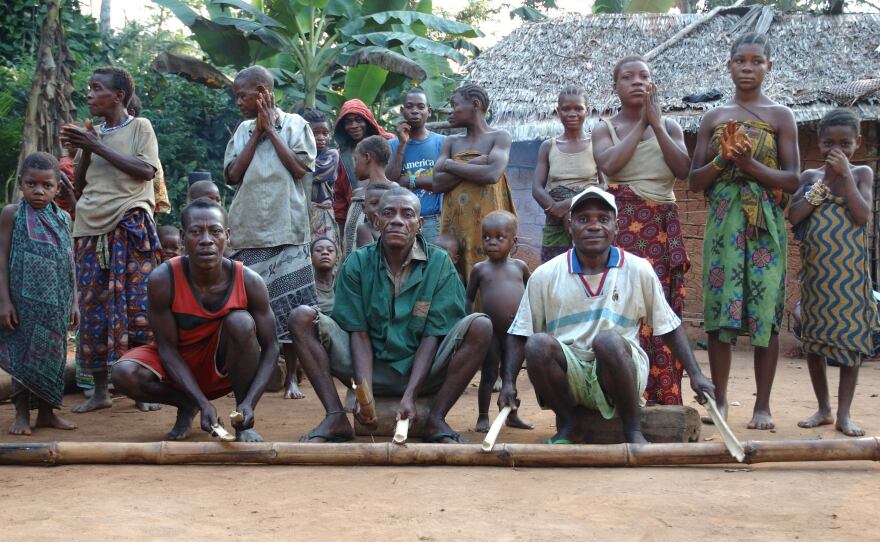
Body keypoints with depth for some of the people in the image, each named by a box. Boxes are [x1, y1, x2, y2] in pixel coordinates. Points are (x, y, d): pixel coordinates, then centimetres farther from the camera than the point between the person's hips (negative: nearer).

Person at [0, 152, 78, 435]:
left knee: (51, 352, 7)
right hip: (24, 299, -3)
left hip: (56, 302, 3)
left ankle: (46, 411, 17)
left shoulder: (63, 218, 8)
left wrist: (74, 301, 8)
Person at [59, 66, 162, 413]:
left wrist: (97, 147, -12)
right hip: (91, 228, 5)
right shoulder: (91, 133, 17)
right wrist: (84, 151, -1)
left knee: (137, 304, -8)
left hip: (130, 226, -5)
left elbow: (146, 170, -12)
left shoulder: (139, 127, 3)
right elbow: (79, 185, 16)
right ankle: (100, 390, 8)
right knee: (93, 307, 3)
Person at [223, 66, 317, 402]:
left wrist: (270, 129, -4)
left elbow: (300, 168, -7)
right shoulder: (242, 130, 13)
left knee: (289, 310, -3)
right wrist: (257, 133, 0)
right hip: (247, 233, 3)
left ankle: (292, 376, 6)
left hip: (286, 232, -3)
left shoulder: (294, 124, 3)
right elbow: (233, 175, 4)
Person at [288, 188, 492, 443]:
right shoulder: (357, 263, -4)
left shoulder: (439, 263, -7)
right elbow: (359, 333, -7)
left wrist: (410, 396, -22)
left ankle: (436, 420, -17)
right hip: (369, 369, 1)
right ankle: (336, 417, -16)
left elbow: (433, 335, -10)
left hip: (421, 370, -1)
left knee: (480, 326, -24)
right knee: (302, 318, -16)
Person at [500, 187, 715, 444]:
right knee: (538, 344, -30)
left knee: (609, 340, -34)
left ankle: (632, 428, -12)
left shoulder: (639, 270, 3)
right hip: (568, 372, 1)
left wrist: (695, 375, 2)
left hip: (618, 370, -1)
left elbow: (670, 327, 9)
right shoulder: (545, 275, 2)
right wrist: (508, 383, -7)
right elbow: (519, 334, 5)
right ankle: (569, 423, -5)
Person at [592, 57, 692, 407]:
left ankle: (664, 395, 1)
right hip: (622, 222, -2)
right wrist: (640, 124, -5)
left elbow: (683, 170, -3)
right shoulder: (605, 129, 8)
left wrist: (655, 123, -5)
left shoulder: (669, 127, 14)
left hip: (663, 224, 2)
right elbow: (609, 163, -13)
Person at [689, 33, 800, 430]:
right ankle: (719, 400, 9)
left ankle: (763, 405, 5)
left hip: (765, 224, -2)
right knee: (719, 310, 0)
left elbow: (792, 180, -1)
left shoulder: (780, 116, 5)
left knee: (764, 311, -2)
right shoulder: (714, 118, 12)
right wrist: (722, 160, -9)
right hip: (723, 222, 2)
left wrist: (751, 164, -16)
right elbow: (694, 181, 9)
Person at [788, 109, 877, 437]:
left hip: (852, 272, -2)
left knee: (851, 336, 0)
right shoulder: (810, 176, 6)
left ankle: (844, 413, 6)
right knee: (813, 337, 5)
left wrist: (845, 174, -15)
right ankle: (823, 408, 18)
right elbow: (793, 217, -7)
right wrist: (824, 182, -10)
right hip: (815, 271, 2)